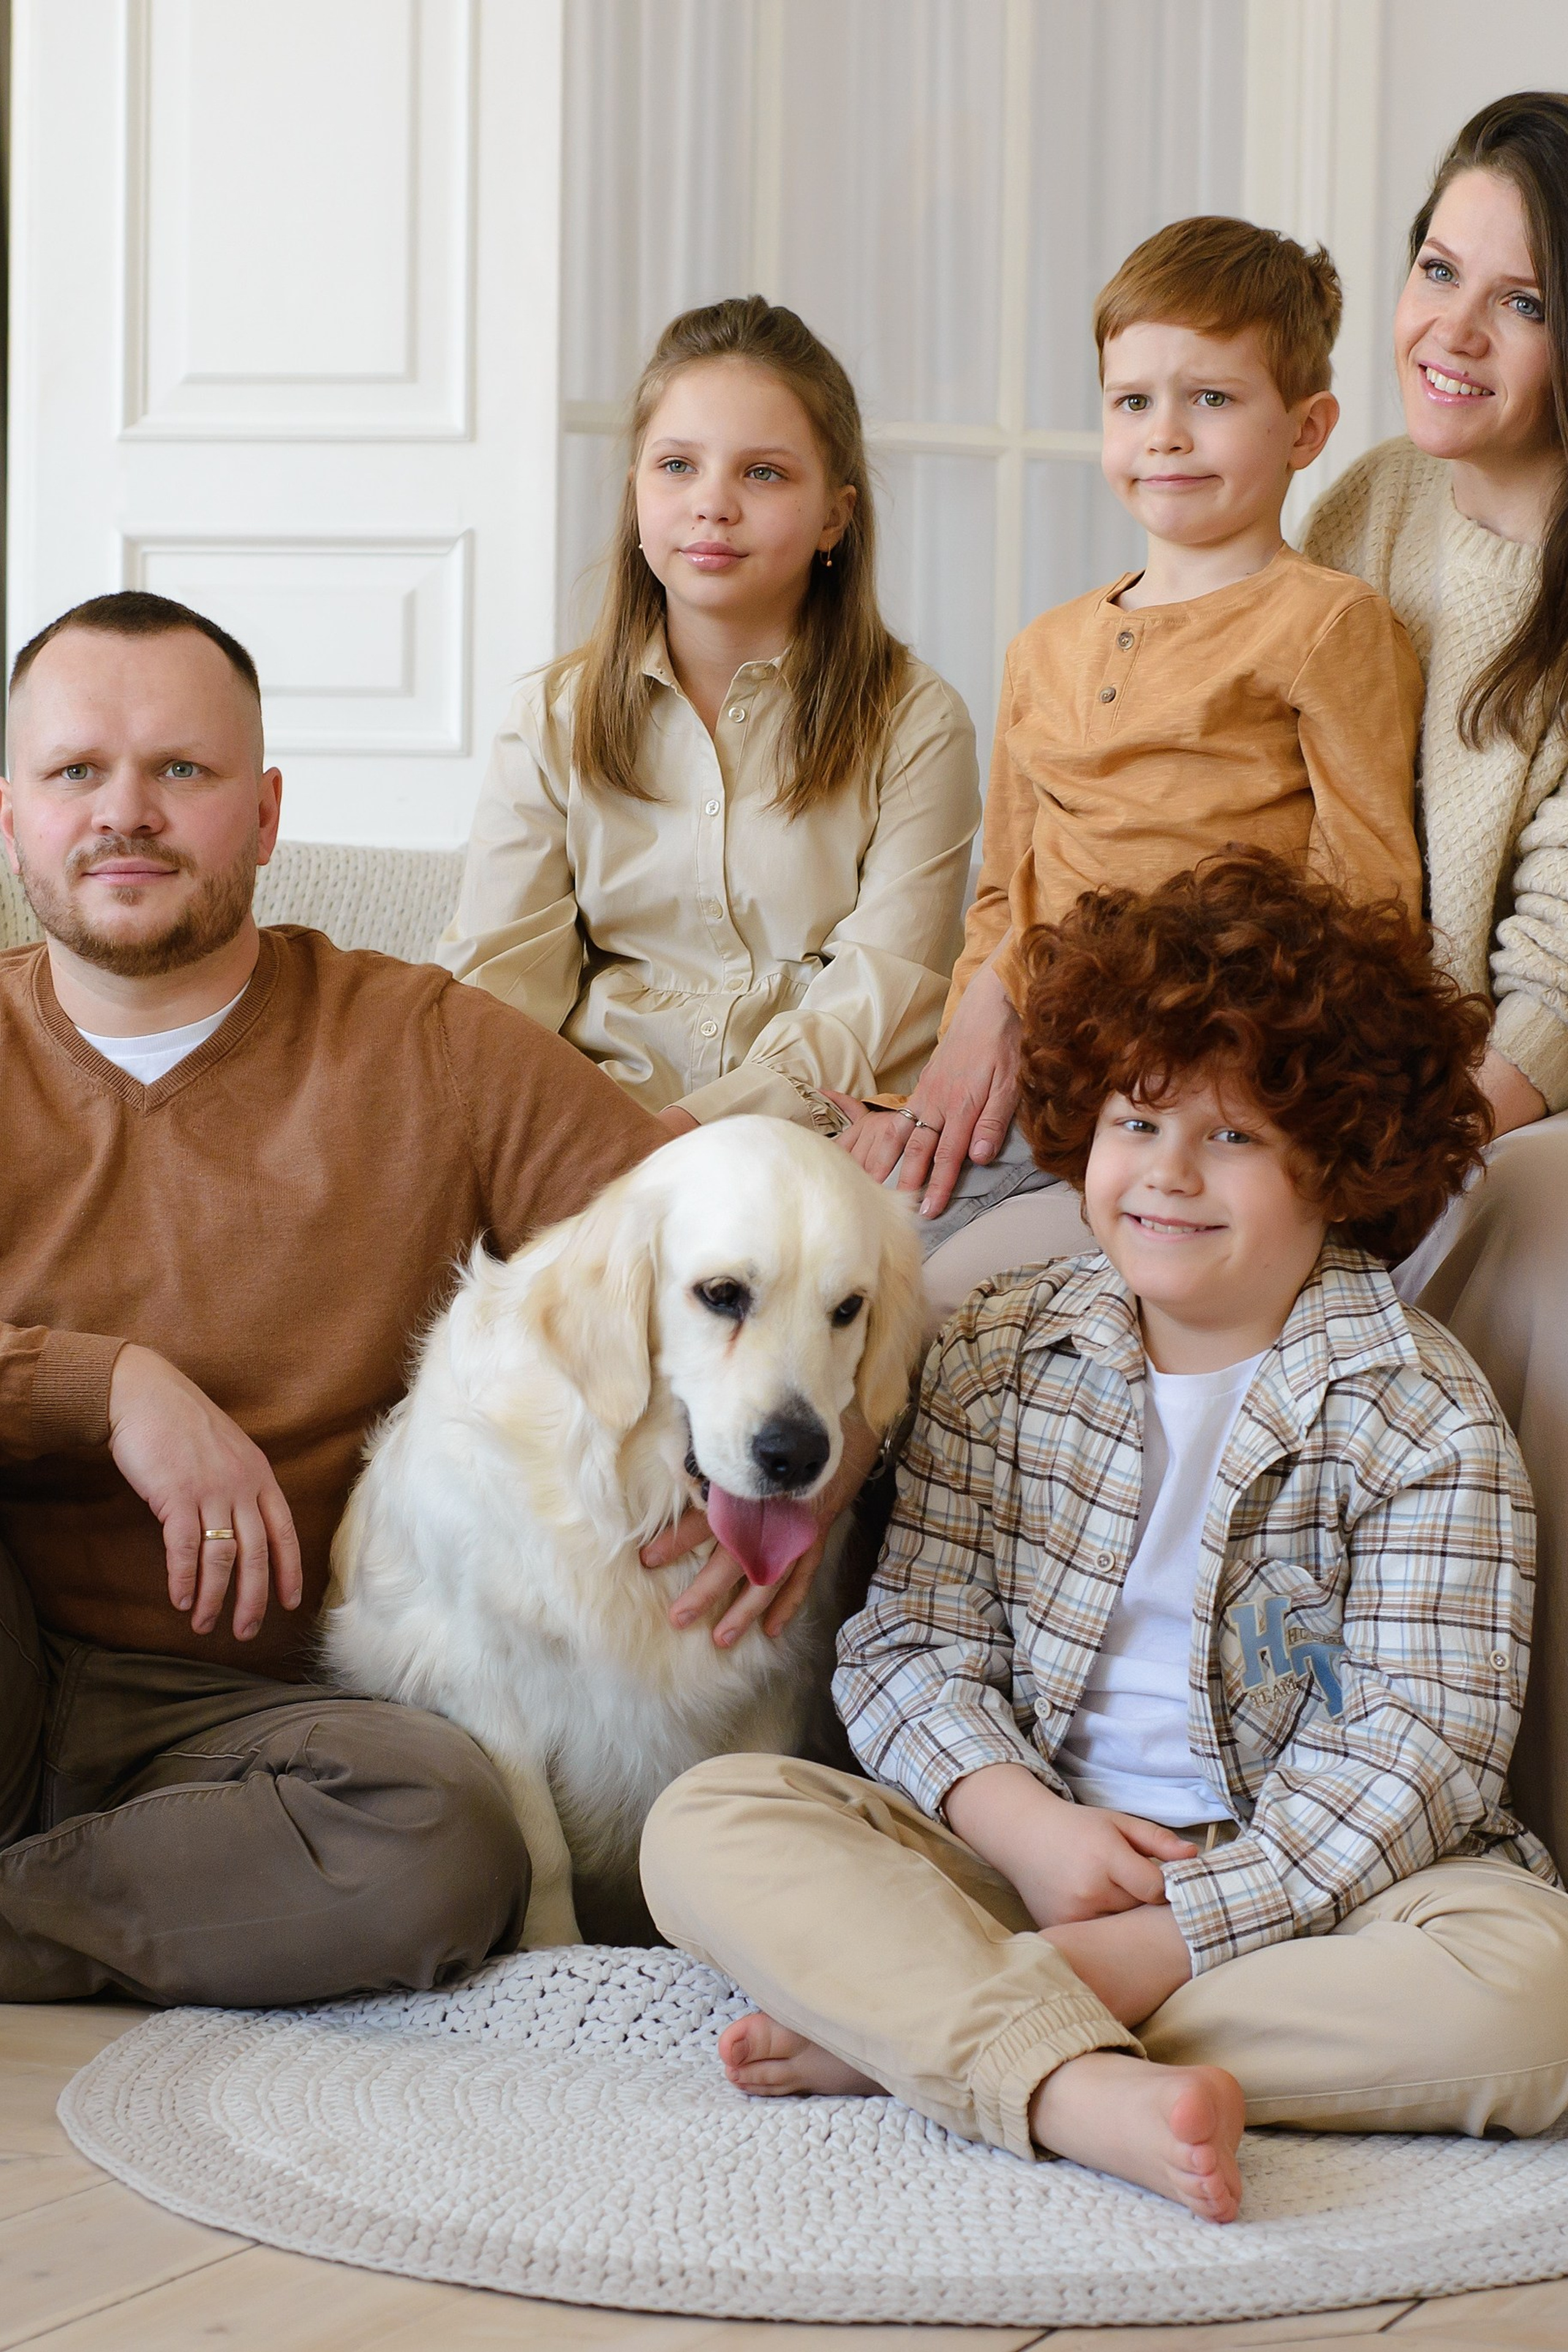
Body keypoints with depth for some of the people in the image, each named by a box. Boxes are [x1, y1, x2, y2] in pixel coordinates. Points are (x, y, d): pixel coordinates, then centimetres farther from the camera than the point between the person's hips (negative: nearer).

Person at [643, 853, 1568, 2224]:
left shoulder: (1423, 1416, -4)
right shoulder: (998, 1355, 8)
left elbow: (1422, 1748, -11)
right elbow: (911, 1647, 5)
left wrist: (1162, 1939, -20)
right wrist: (1021, 1819, -17)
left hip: (1304, 1879, -2)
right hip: (1029, 1850, 3)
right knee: (709, 1822, -18)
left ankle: (907, 2032, -30)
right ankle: (1091, 2094, -41)